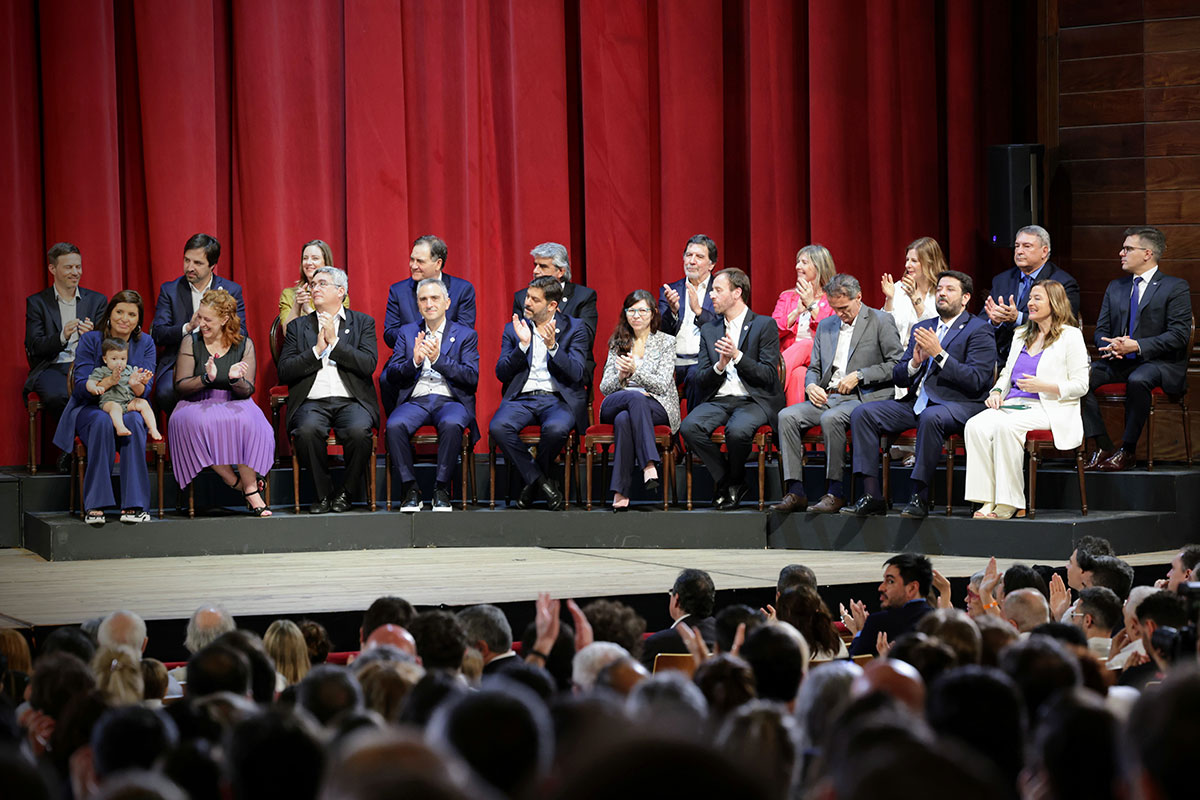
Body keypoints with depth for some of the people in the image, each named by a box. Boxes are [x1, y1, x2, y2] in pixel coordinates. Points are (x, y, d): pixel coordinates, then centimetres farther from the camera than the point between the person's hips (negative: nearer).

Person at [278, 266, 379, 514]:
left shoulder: (363, 322, 13)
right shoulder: (298, 326, 16)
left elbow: (369, 365, -3)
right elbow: (284, 372, 5)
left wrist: (334, 342, -6)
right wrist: (317, 350, -5)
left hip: (351, 401, -1)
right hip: (312, 402, 1)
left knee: (359, 431, -33)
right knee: (307, 430, -33)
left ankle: (346, 493, -11)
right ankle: (323, 494, -14)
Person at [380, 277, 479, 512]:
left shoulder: (466, 335, 11)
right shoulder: (407, 332, 17)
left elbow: (472, 378, -2)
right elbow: (391, 375, 9)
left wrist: (438, 359, -13)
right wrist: (414, 362, -11)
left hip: (450, 400, -2)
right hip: (415, 401, 2)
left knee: (451, 424, -37)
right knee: (394, 426, -32)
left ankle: (442, 489, -25)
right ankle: (410, 488, -19)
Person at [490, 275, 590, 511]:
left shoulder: (574, 328, 8)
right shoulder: (514, 329, 14)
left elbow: (576, 374, -4)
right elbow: (501, 373, 6)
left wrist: (552, 346, -18)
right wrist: (523, 345, -9)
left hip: (558, 399, -2)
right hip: (521, 398, 2)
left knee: (556, 428, -37)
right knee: (497, 427, -31)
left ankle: (532, 482, -9)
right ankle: (541, 482, -17)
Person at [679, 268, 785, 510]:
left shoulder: (764, 326, 3)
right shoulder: (709, 331, 17)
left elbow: (769, 376, -5)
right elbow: (699, 379, 10)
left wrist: (738, 356, -17)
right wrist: (720, 365, -11)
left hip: (753, 401, -4)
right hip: (718, 400, 4)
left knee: (737, 430, -37)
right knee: (689, 427, -28)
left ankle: (734, 481, -5)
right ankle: (724, 479, -7)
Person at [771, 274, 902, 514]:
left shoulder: (881, 321, 1)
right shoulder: (825, 326, 20)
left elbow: (898, 365, -6)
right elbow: (814, 368, 24)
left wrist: (859, 375, -12)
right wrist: (811, 386, 0)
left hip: (863, 398, -6)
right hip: (827, 397, 6)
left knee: (831, 418, -36)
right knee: (786, 417, -19)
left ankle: (835, 492, -27)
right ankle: (795, 492, -23)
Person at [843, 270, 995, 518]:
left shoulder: (979, 330, 1)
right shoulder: (921, 329, 21)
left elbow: (976, 381, -12)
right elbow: (898, 377, 17)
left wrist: (938, 354, -16)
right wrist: (915, 363, -5)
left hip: (958, 404, -7)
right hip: (916, 403, 7)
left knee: (930, 417, -40)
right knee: (862, 413, -12)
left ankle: (920, 497, -32)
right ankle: (871, 496, -19)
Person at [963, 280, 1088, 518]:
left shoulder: (1071, 336, 3)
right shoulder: (1021, 335, 24)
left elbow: (1080, 385, -3)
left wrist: (1043, 386, -15)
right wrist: (997, 392, 5)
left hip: (1048, 409, -6)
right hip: (1012, 405, 6)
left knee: (1006, 426, -36)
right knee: (976, 426, -26)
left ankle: (1008, 503, -29)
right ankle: (988, 501, -30)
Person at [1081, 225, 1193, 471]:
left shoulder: (1175, 287, -1)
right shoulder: (1115, 287, 18)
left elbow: (1179, 334, -11)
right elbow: (1101, 330, 15)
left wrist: (1136, 346, -20)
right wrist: (1111, 347, -11)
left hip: (1160, 363, -6)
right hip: (1117, 362, 6)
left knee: (1138, 380, -39)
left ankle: (1127, 451, -26)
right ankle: (1103, 447, -18)